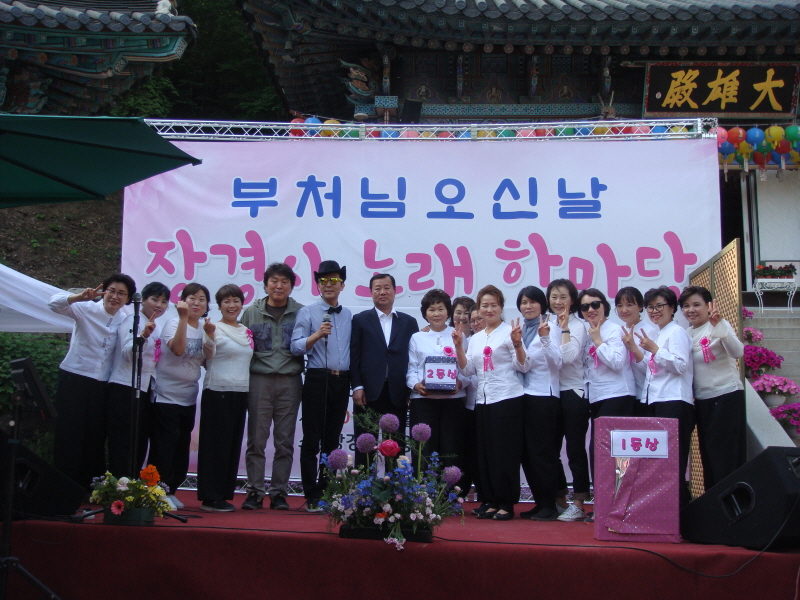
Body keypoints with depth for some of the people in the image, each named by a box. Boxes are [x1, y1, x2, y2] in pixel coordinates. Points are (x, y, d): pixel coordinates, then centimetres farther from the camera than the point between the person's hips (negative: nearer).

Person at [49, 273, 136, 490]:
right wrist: (80, 297, -37)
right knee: (69, 434, 0)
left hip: (102, 386, 4)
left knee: (95, 439, 10)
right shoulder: (87, 309, -6)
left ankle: (89, 486, 21)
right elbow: (54, 303, -20)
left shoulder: (125, 321, 5)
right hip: (74, 380, -3)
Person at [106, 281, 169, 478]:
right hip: (126, 388, -8)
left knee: (139, 445, 9)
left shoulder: (158, 327, 16)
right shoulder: (132, 321, -7)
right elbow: (127, 353, -21)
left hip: (146, 391, 8)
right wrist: (143, 335, -35)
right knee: (123, 445, -7)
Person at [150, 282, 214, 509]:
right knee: (164, 447, -6)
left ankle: (170, 492, 21)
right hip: (166, 397, -7)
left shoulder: (203, 329, 10)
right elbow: (177, 348, -27)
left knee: (182, 449, 11)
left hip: (189, 399, 7)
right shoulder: (173, 324, -9)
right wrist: (183, 317, -28)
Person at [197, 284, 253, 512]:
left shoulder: (247, 332, 14)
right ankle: (210, 498, 3)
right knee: (216, 444, -3)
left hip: (240, 393, 7)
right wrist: (210, 335, -39)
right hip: (217, 392, -7)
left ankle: (224, 495, 16)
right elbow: (208, 354, -22)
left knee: (233, 444, 9)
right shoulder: (215, 328, -6)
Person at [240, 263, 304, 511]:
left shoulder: (301, 313, 6)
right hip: (259, 380, 0)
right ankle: (254, 492, 9)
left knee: (285, 441, 4)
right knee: (256, 439, 1)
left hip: (290, 381, 0)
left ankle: (279, 493, 12)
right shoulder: (251, 313, 7)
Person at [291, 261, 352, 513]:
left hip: (341, 382, 4)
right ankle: (311, 496, 3)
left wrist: (353, 385, 12)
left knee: (332, 441, 9)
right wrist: (317, 335, -23)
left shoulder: (349, 316, 13)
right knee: (311, 440, -2)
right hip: (317, 380, -4)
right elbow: (296, 347, -7)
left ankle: (326, 492, 18)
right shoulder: (307, 313, 0)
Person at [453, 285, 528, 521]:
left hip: (507, 400, -6)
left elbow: (522, 366, -8)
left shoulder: (509, 332, -3)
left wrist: (517, 343, -23)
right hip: (483, 401, 6)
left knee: (505, 452, -3)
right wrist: (458, 346, -1)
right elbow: (467, 369, 10)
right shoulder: (475, 338, 16)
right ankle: (490, 501, 17)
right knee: (485, 453, 8)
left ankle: (506, 504, 5)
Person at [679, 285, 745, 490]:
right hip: (702, 400, 7)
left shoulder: (719, 326, -9)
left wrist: (719, 325, -37)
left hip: (726, 396, -7)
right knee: (709, 456, 11)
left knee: (727, 457, -6)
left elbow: (738, 352, -27)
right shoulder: (687, 334, 10)